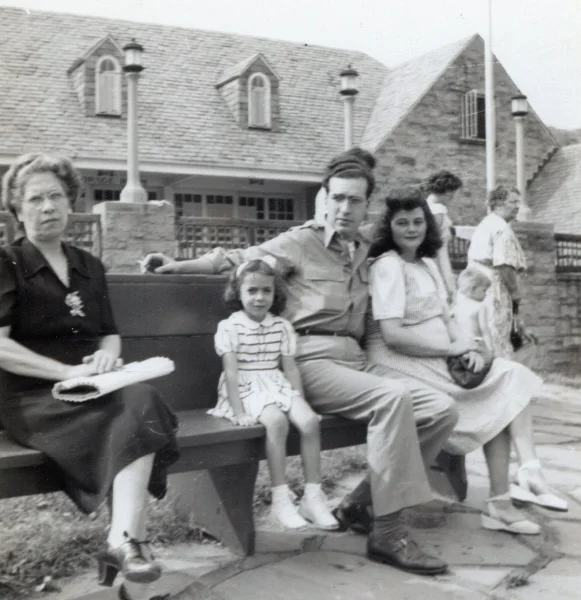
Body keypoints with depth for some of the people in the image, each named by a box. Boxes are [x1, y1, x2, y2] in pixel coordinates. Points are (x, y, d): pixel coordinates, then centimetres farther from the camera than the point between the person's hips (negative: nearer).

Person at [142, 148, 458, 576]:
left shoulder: (366, 251, 20)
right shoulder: (300, 242, 4)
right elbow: (238, 259, 9)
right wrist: (180, 266, 3)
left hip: (356, 359, 7)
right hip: (311, 360, -6)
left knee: (442, 409, -12)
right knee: (393, 398, -32)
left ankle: (361, 502, -3)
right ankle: (387, 533, -26)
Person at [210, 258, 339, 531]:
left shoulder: (282, 326, 10)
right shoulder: (229, 327, -3)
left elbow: (290, 368, 9)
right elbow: (231, 371, -10)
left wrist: (299, 400, -3)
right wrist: (238, 412, -17)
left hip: (277, 386, 5)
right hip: (247, 390, -4)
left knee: (309, 420, -22)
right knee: (277, 421, -33)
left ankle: (313, 496, -13)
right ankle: (280, 500, -26)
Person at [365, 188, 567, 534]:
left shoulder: (428, 264, 16)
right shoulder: (388, 266, -11)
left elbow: (445, 318, 15)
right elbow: (392, 336, -20)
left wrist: (469, 348, -6)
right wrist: (453, 349, -15)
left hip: (438, 359, 8)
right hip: (402, 364, -8)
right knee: (510, 381, -13)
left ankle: (501, 503, -9)